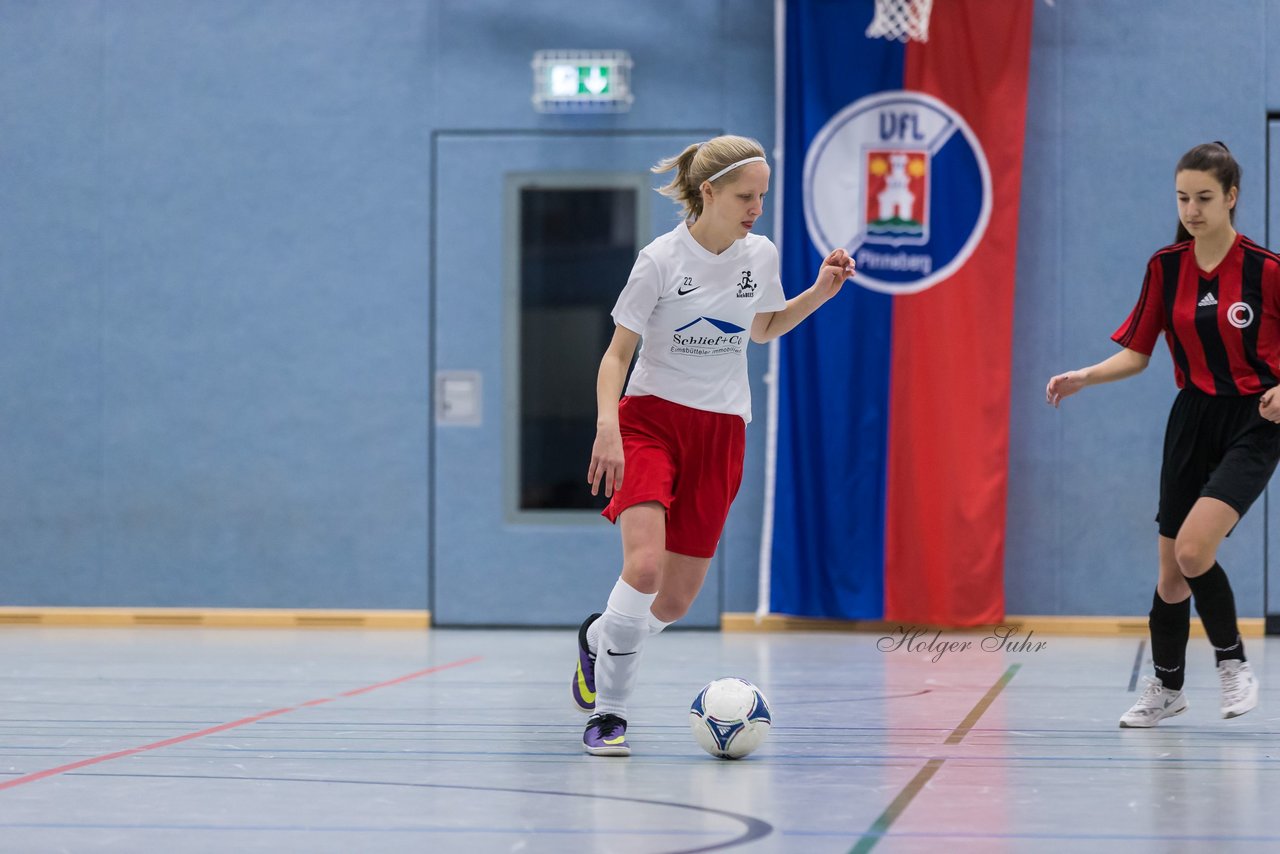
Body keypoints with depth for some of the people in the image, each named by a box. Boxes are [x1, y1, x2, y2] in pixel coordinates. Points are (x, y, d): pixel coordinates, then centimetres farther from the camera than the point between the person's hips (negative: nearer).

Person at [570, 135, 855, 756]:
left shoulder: (760, 255, 2)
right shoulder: (661, 259, -12)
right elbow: (617, 354, -8)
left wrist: (819, 292, 5)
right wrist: (608, 426, -24)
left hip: (720, 431, 5)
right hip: (651, 419, -4)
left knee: (677, 599, 2)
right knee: (644, 564, -26)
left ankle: (598, 639, 35)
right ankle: (607, 714, -10)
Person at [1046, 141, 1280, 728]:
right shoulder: (1165, 267, 1)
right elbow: (1137, 353, 6)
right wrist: (1085, 377, -11)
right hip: (1193, 419, 5)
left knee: (1193, 549, -24)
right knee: (1171, 569, 7)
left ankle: (1232, 661, -1)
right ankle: (1166, 688, 28)